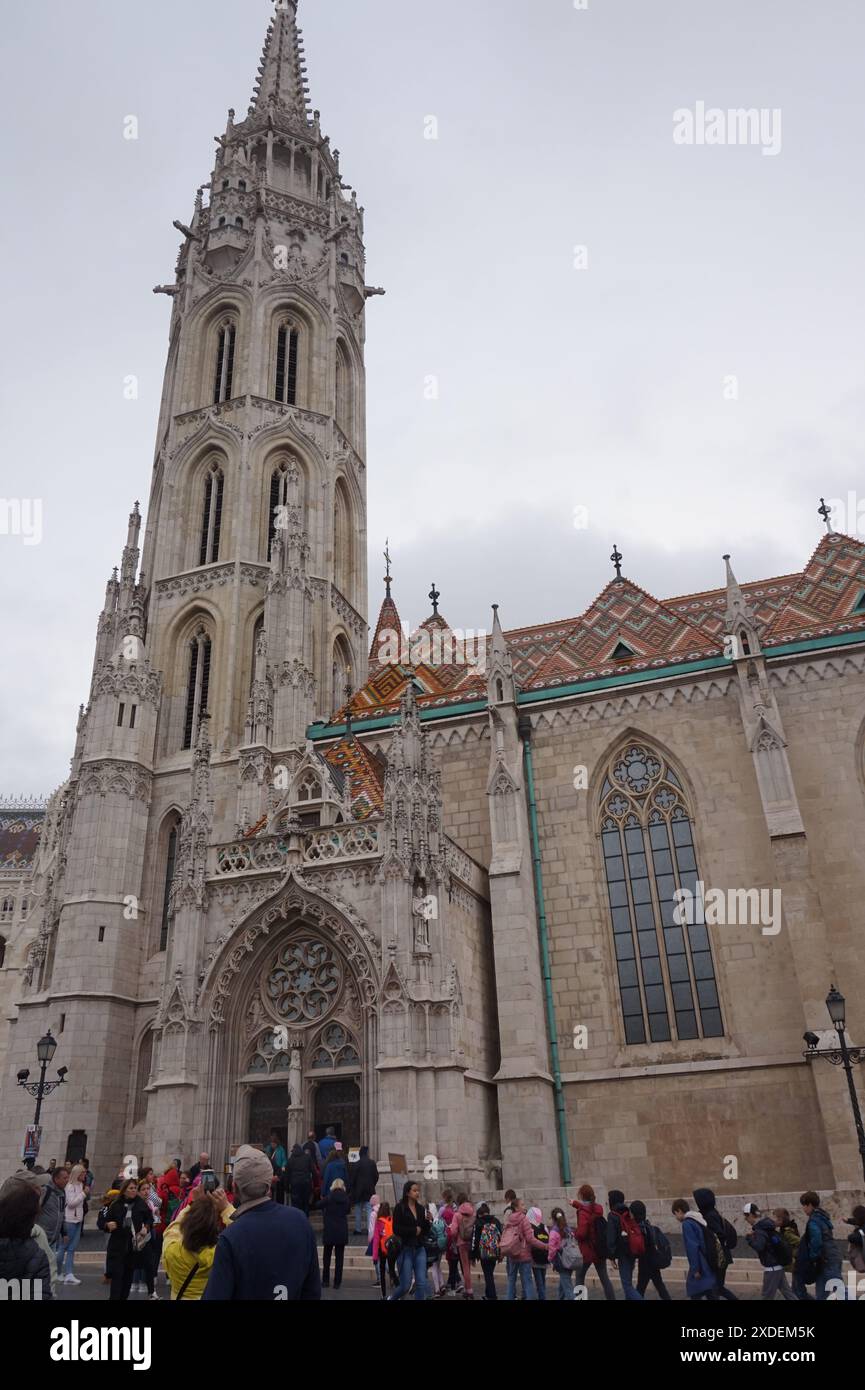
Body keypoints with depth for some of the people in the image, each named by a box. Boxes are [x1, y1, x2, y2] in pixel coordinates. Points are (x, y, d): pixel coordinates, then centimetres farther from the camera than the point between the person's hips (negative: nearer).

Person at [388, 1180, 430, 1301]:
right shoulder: (400, 1208, -8)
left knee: (421, 1283, -4)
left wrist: (427, 1221, -6)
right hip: (406, 1250, -4)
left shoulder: (420, 1208, 8)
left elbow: (426, 1232, 12)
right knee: (405, 1286, 2)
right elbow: (396, 1229, -14)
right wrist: (414, 1230, -11)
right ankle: (393, 1298, 33)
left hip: (420, 1249, 4)